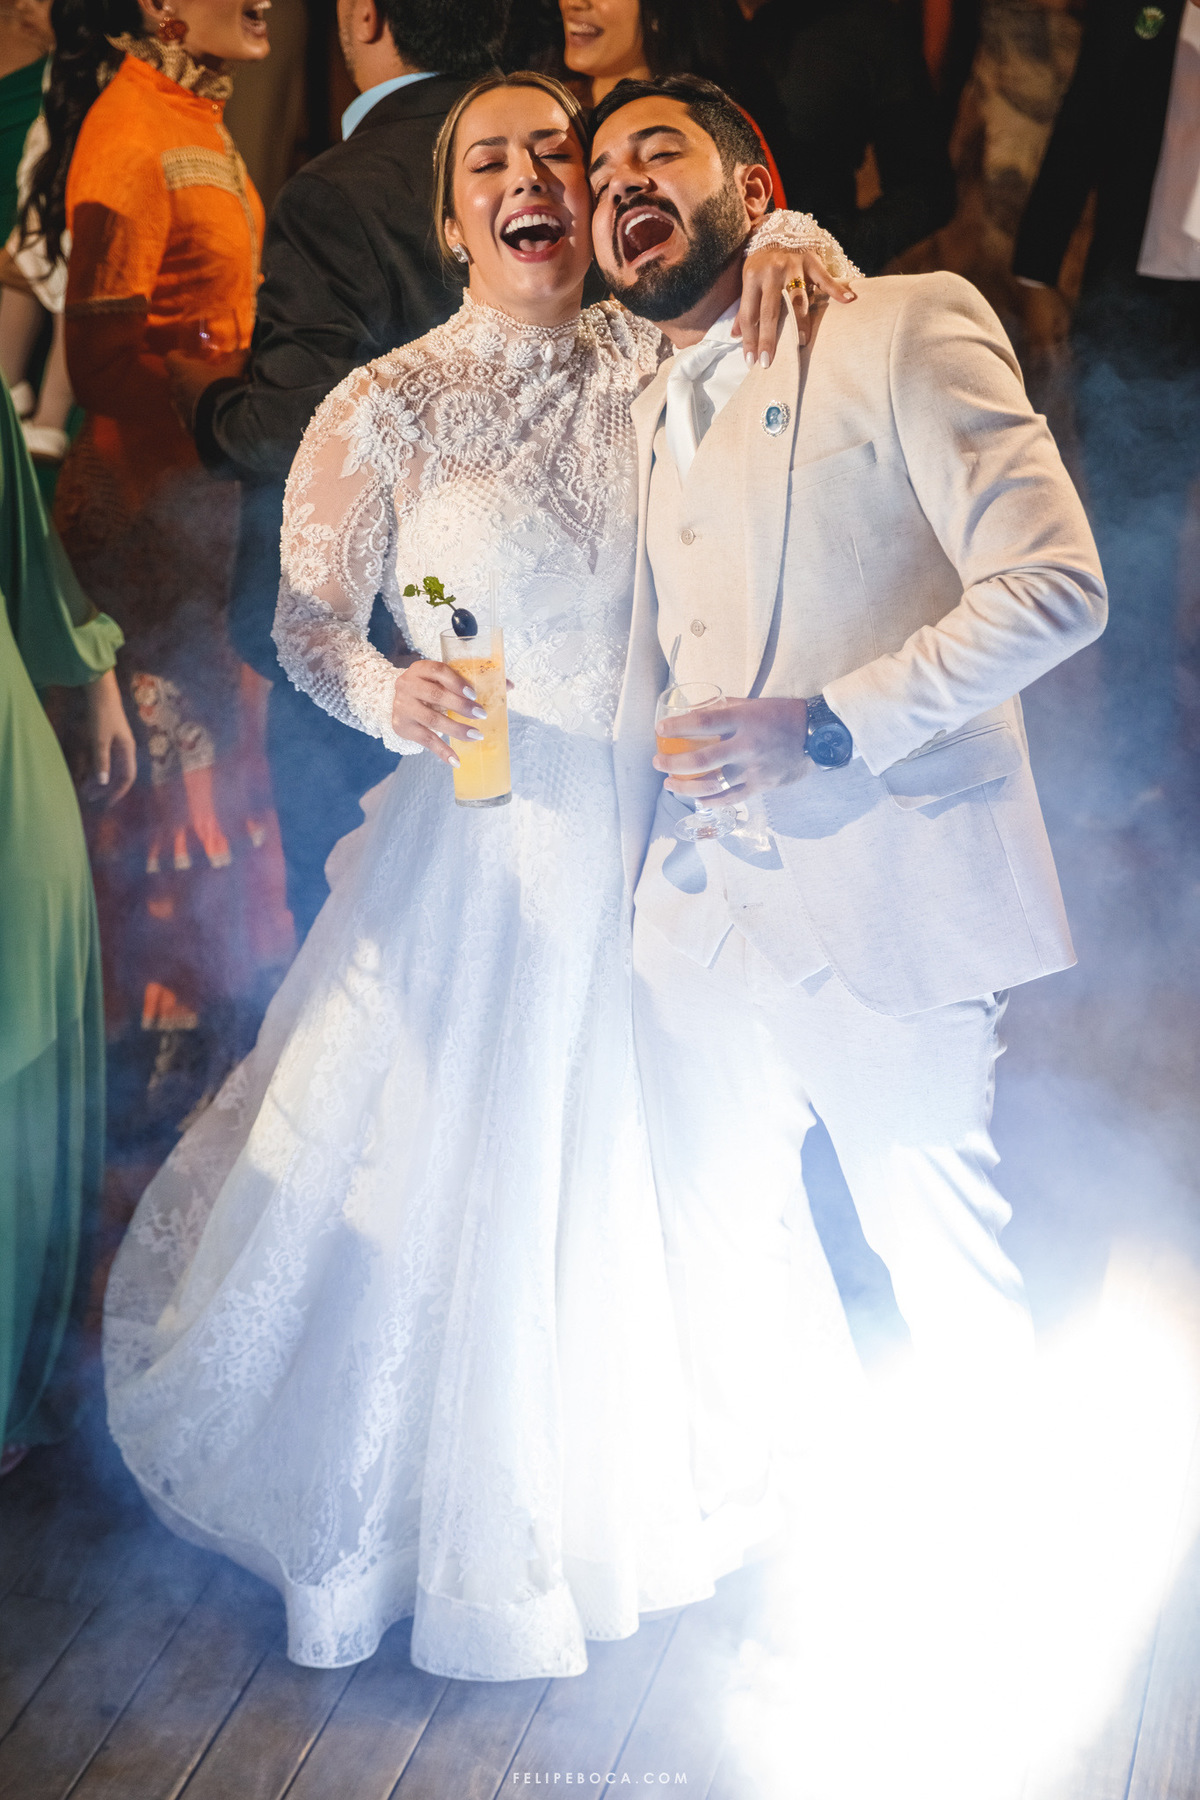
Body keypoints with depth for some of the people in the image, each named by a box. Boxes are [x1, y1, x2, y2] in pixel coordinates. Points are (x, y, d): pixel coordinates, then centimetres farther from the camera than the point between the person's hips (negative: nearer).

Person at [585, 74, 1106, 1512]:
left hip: (882, 908, -6)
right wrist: (629, 870, 15)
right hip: (697, 915, 7)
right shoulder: (651, 415, 16)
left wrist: (828, 725, -20)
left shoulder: (907, 328, -6)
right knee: (714, 1258, 16)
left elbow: (1054, 584, -15)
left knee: (940, 1254, 6)